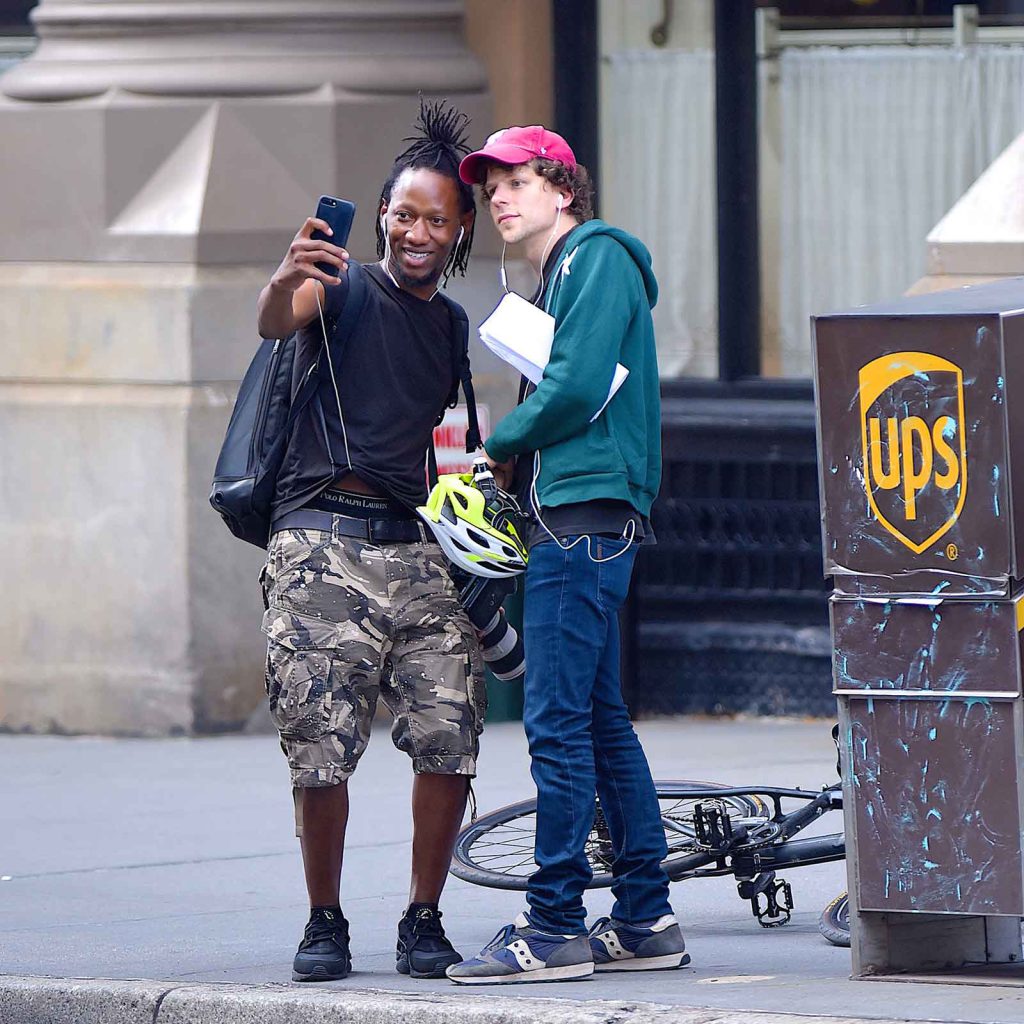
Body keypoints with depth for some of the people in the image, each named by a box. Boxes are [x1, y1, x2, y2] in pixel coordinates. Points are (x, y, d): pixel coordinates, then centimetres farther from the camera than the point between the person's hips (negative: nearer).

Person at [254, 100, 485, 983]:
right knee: (321, 747, -9)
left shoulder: (450, 324, 20)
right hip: (324, 544, -5)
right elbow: (275, 322, -22)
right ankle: (324, 921, 6)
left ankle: (424, 918, 7)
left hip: (416, 547, 5)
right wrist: (285, 283, -44)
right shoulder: (345, 288, 2)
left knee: (451, 741, -6)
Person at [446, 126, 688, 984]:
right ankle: (646, 921, 14)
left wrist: (501, 446, -3)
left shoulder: (597, 257, -7)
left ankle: (555, 927, -12)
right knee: (600, 719, 11)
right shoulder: (562, 273, 23)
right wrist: (519, 465, 7)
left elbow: (577, 389, -17)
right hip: (577, 515, 11)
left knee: (557, 721, -11)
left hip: (586, 514, -11)